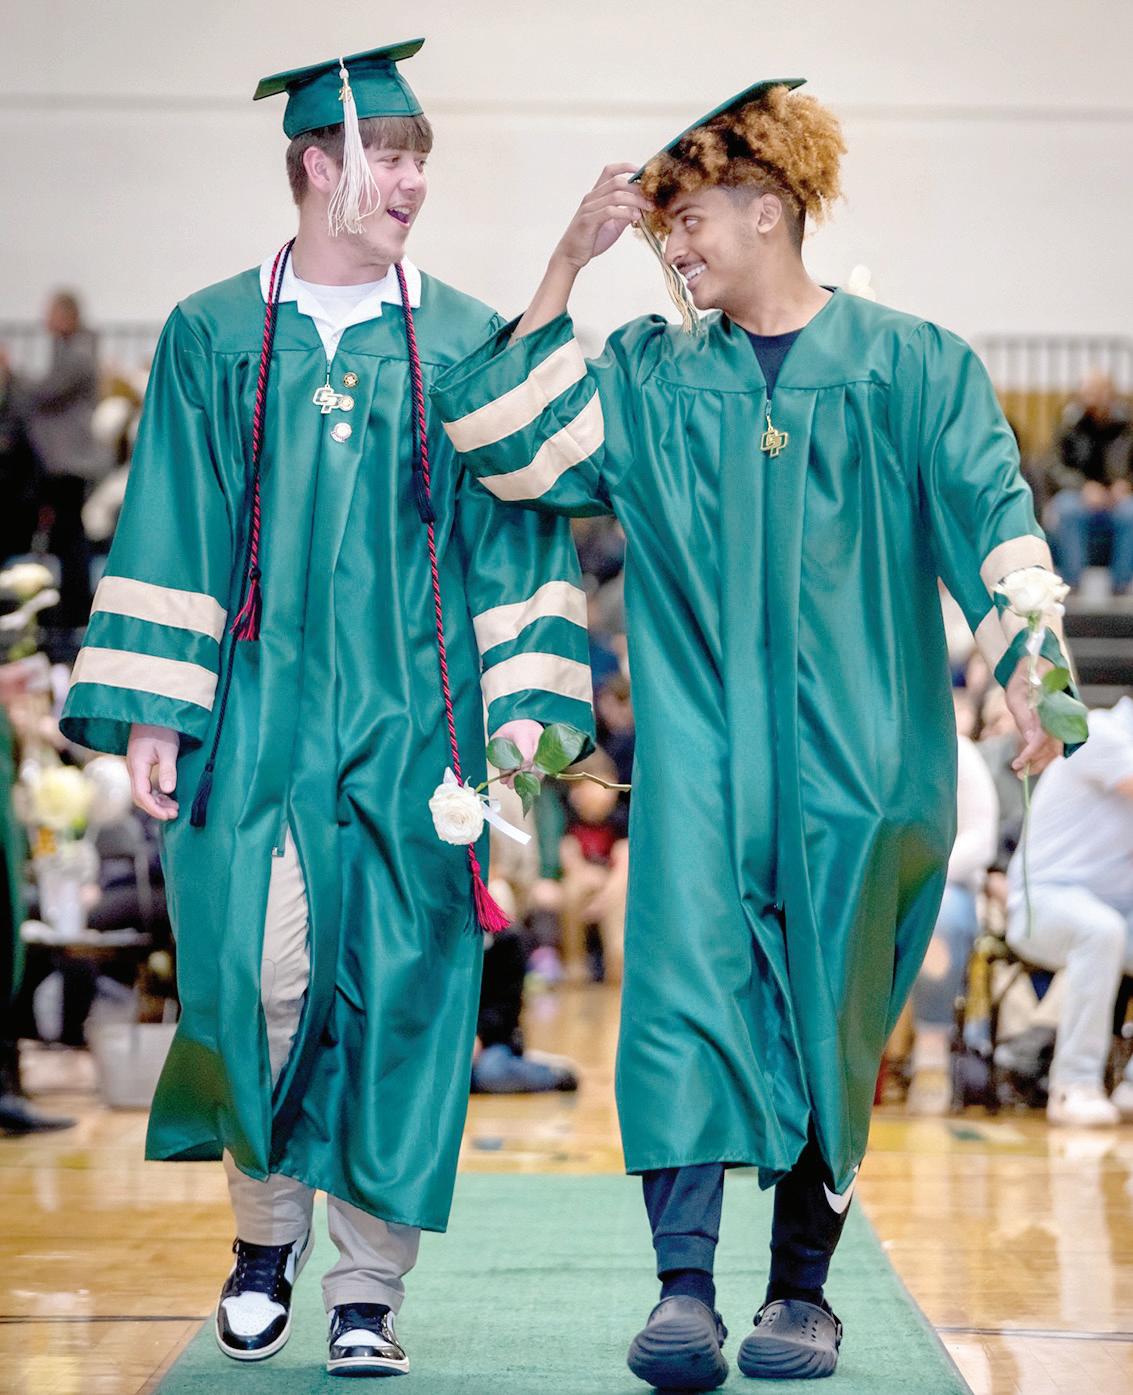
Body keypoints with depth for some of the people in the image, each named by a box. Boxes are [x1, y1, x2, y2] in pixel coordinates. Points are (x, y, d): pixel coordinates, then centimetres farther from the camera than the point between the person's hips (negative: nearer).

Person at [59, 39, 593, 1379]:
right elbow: (167, 534, 5)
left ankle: (368, 1287, 8)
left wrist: (525, 706, -3)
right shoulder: (212, 338, 7)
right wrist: (150, 711, -2)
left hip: (411, 718, 0)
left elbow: (518, 536, 6)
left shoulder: (467, 342, 7)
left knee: (395, 987, -2)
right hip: (255, 716, 0)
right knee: (257, 974, -7)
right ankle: (267, 1226, 19)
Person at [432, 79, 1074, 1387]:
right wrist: (567, 264, -1)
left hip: (855, 752, -1)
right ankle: (683, 1290, -16)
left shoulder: (910, 366, 2)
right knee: (686, 996, -13)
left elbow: (991, 521, -5)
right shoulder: (650, 376, 9)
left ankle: (803, 1287, 17)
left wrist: (1027, 671, -20)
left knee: (828, 1020, 5)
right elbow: (498, 442, 1)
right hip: (702, 748, 1)